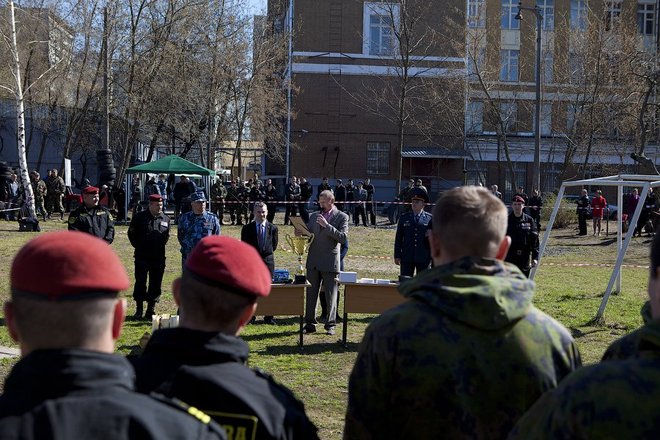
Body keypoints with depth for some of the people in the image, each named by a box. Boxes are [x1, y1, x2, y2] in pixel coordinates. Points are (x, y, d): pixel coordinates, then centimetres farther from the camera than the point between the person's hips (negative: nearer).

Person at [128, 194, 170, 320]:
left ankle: (151, 310, 14)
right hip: (142, 257, -3)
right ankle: (139, 310, 10)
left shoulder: (165, 219, 8)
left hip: (159, 257, 3)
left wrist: (162, 245, 9)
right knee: (140, 282, 0)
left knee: (155, 284, 4)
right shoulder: (139, 217, -1)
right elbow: (131, 233, 8)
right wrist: (139, 246, 6)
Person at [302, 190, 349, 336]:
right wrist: (300, 233, -6)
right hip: (313, 261, 5)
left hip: (330, 262, -4)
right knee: (311, 293, 7)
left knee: (331, 295, 1)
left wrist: (327, 225, -20)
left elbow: (342, 237, -12)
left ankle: (331, 325, 7)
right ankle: (310, 323, 14)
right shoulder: (314, 216, 14)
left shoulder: (341, 217, -1)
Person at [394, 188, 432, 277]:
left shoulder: (430, 219, 1)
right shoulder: (404, 217, 6)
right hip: (407, 257, 1)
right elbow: (398, 238, 7)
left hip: (423, 258, -1)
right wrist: (397, 256, 3)